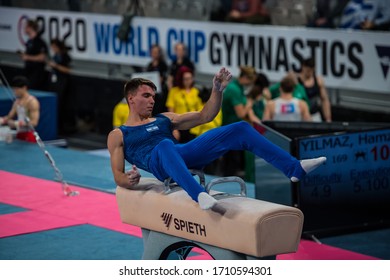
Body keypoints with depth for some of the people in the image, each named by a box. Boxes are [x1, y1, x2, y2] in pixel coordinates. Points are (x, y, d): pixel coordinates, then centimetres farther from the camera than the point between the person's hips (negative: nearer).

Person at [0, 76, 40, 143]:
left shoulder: (32, 102, -12)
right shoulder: (17, 101, 13)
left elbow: (34, 122, -21)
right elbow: (9, 116, 18)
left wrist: (19, 123, -32)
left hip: (28, 135, -8)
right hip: (19, 134, 8)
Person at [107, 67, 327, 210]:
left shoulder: (164, 120, 32)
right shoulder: (118, 136, 19)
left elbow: (205, 116, 29)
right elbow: (117, 174, 7)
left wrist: (218, 90, 12)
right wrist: (130, 181, -17)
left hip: (185, 154, 5)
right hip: (158, 163, -5)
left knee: (240, 129, -7)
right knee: (165, 145, -44)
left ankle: (294, 168, -12)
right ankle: (199, 194, -64)